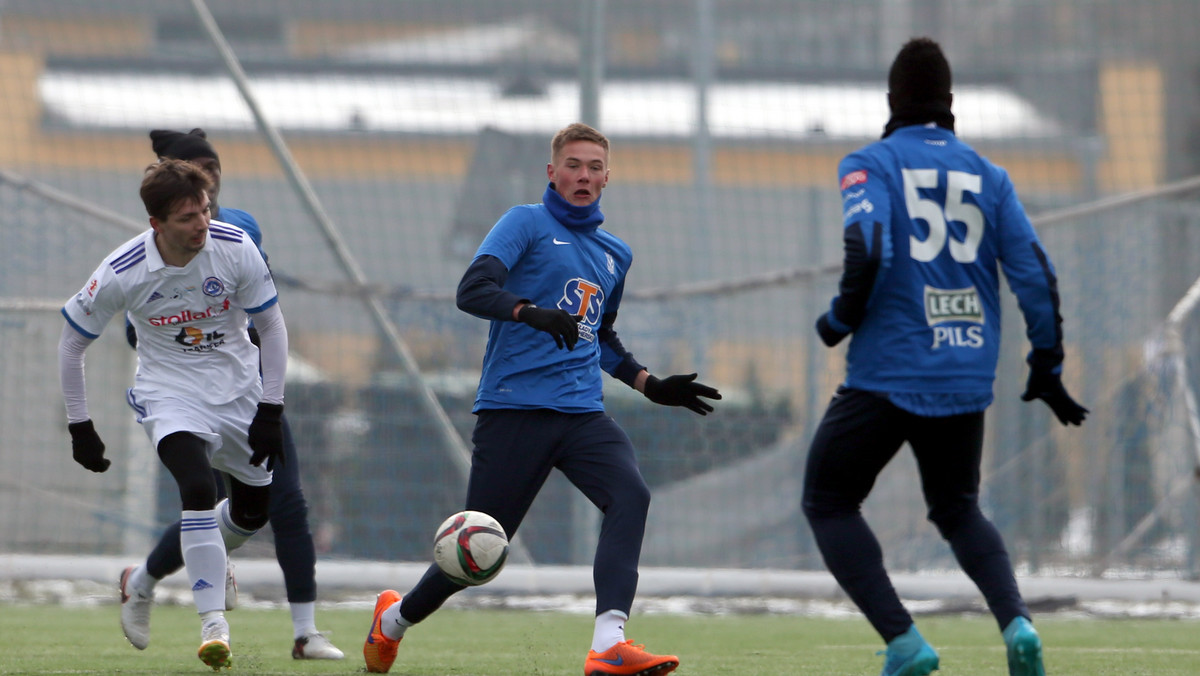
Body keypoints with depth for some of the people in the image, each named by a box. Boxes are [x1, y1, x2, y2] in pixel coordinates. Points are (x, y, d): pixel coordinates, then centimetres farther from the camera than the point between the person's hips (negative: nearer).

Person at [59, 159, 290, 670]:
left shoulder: (235, 247, -16)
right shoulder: (122, 272, -20)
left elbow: (271, 325, -3)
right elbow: (72, 342, -5)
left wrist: (270, 411, -6)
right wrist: (79, 425, -3)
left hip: (238, 391, 4)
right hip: (170, 393, -4)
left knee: (252, 509, 11)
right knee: (198, 488, -28)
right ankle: (213, 621, -23)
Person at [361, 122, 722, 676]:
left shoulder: (615, 254, 23)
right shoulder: (526, 223, 2)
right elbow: (472, 291, -13)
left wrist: (653, 386, 25)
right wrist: (534, 313, -30)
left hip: (581, 413, 5)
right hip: (513, 410, -5)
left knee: (630, 495, -25)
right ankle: (394, 620, 28)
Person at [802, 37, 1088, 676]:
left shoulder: (870, 164, -4)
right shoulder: (987, 175, 9)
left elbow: (868, 251, -21)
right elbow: (1036, 275, 4)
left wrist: (839, 319, -4)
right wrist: (1046, 370, 13)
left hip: (887, 376, -5)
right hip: (967, 381, 5)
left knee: (828, 503, 11)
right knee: (958, 510, 24)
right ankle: (1015, 620, -4)